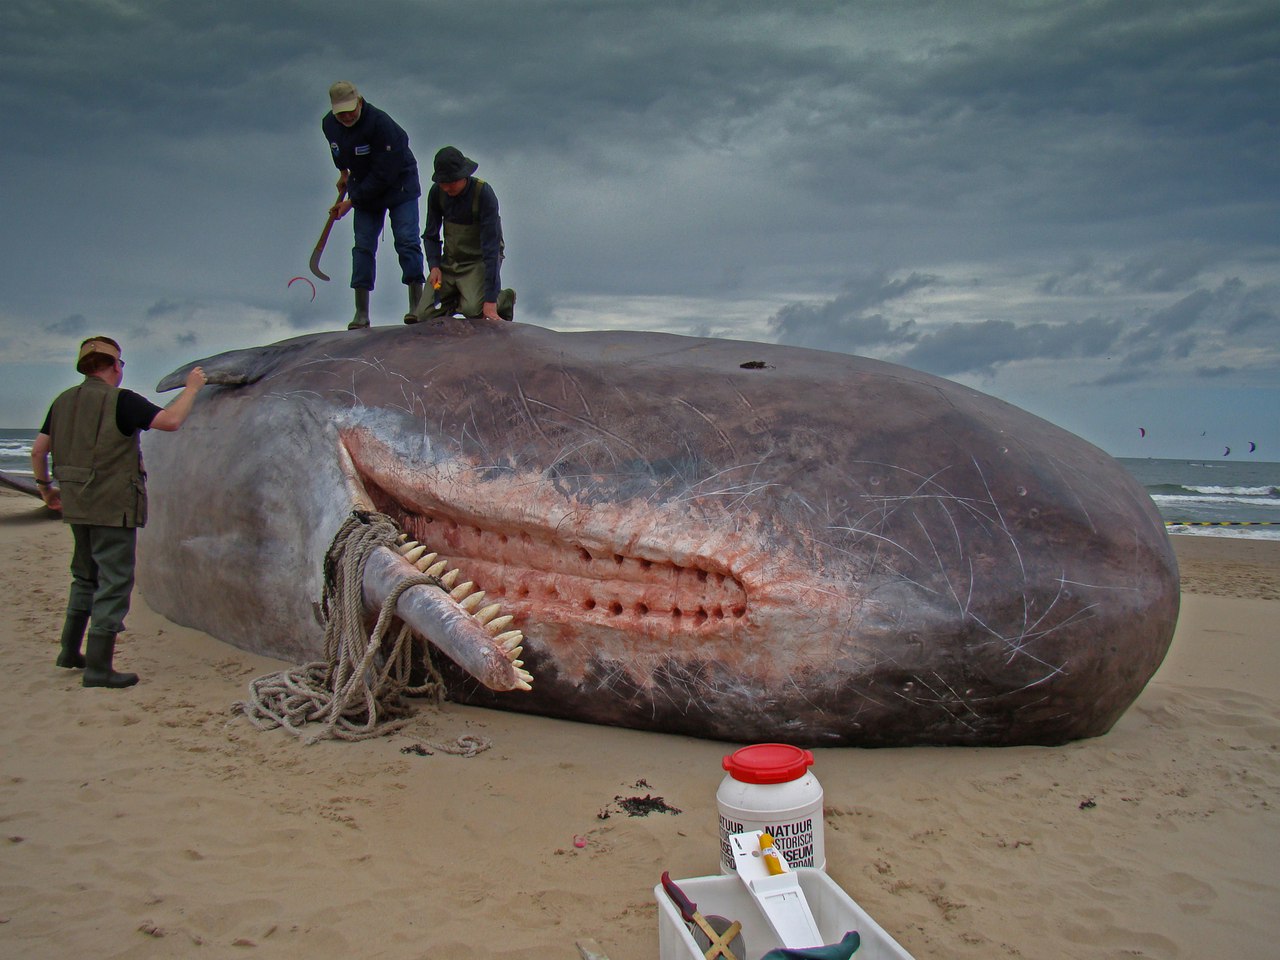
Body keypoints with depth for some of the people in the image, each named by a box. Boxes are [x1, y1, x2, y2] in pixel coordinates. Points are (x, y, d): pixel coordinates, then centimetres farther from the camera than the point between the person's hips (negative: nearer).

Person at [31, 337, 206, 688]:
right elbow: (171, 420, -21)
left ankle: (70, 651, 31)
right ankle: (98, 668, -1)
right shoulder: (121, 401, -13)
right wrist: (191, 388, -6)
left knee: (86, 577, 23)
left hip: (76, 504, 8)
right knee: (114, 581, -2)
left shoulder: (64, 401, 9)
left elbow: (38, 450, 12)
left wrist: (45, 487, 26)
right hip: (113, 505, -8)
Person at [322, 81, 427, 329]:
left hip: (399, 184, -5)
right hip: (364, 187, 5)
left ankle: (416, 305, -9)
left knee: (407, 241, -12)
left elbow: (383, 174, -27)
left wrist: (352, 201, -23)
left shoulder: (380, 123, -27)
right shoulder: (328, 124, -7)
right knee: (363, 246, -2)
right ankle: (361, 313, -1)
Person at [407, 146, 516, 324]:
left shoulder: (484, 194, -22)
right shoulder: (437, 192, -6)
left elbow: (491, 247, -26)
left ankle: (503, 299, 4)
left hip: (479, 261, -5)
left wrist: (490, 300, -31)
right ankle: (458, 299, 22)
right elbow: (430, 235, 8)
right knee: (424, 315, -8)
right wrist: (434, 266, -13)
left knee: (473, 310, -29)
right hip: (449, 260, 5)